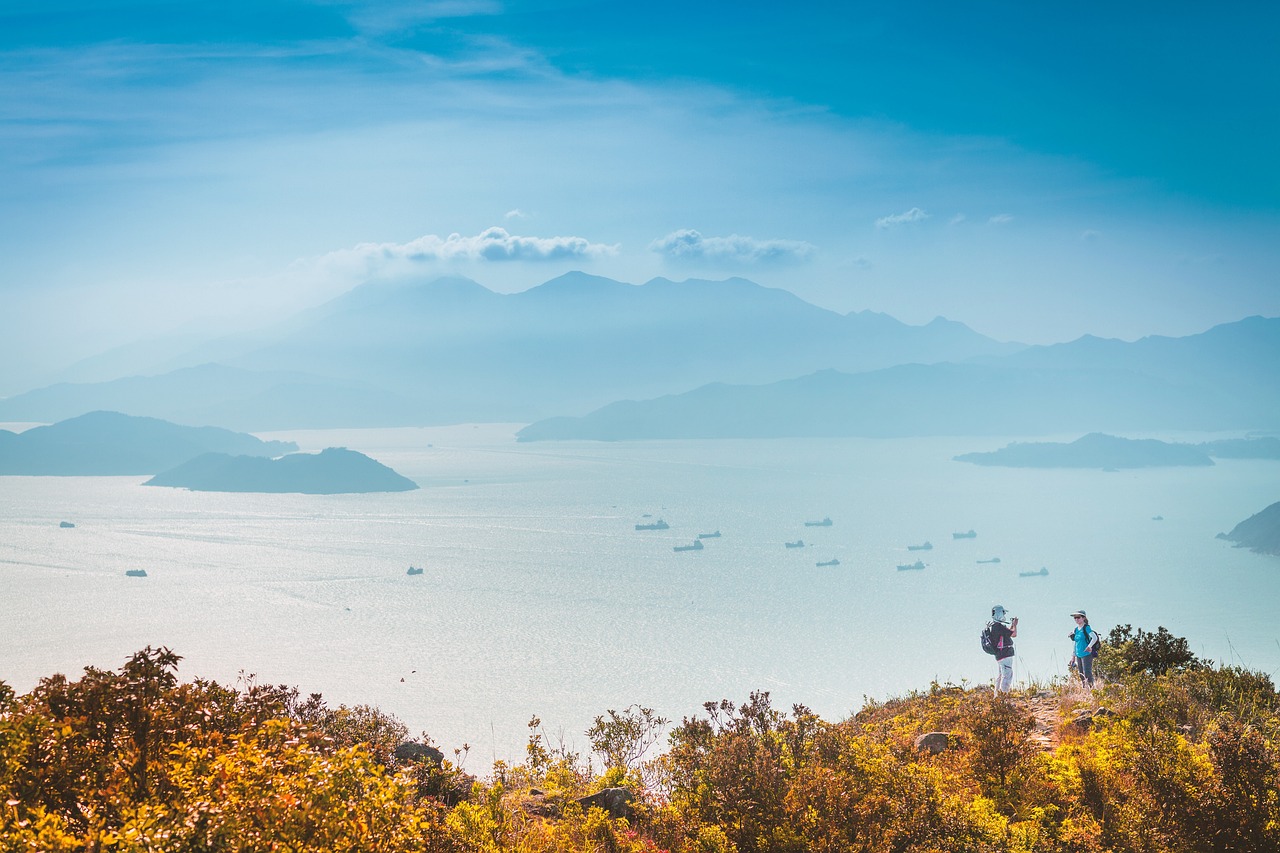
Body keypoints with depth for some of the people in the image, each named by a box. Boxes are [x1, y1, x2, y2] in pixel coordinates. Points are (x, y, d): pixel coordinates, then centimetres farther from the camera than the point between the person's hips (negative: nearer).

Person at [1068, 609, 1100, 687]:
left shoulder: (1087, 628, -8)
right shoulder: (1076, 629, 13)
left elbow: (1094, 638, -22)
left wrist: (1089, 646, -37)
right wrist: (1073, 657, 19)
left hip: (1086, 654, -7)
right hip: (1078, 655, 7)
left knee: (1087, 674, -12)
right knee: (1081, 675, 10)